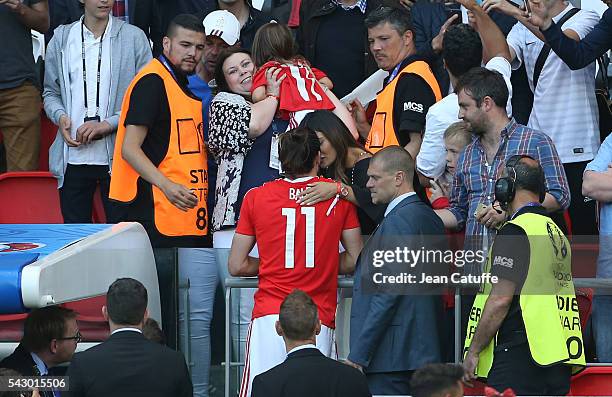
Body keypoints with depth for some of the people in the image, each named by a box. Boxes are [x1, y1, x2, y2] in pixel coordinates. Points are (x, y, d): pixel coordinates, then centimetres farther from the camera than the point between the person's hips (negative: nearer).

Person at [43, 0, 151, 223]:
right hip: (73, 157, 2)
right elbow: (50, 92, 18)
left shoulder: (134, 38, 2)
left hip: (117, 157, -2)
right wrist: (60, 116, -4)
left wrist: (109, 124, -12)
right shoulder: (62, 38, 11)